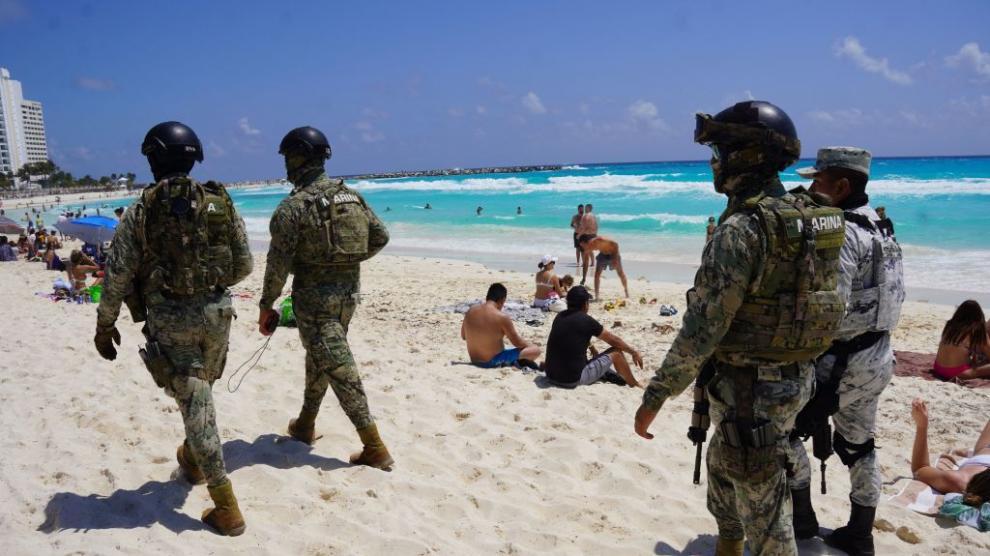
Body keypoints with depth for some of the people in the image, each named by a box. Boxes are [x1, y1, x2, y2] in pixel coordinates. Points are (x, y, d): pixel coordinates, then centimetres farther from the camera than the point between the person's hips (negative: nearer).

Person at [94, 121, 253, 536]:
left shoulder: (141, 212, -6)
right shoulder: (221, 203, 2)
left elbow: (118, 275, -4)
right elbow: (244, 265, 5)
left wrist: (105, 325, 8)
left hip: (170, 319, -3)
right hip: (216, 313, 4)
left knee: (195, 402, -2)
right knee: (199, 394, 25)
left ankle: (226, 508, -1)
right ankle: (193, 460, 46)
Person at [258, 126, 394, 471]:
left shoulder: (293, 206, -13)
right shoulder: (351, 196, 6)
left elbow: (278, 263, -13)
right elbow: (381, 237, 11)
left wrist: (266, 306, -4)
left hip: (314, 297, -7)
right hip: (349, 292, 7)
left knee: (339, 369, -5)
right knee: (320, 358, 23)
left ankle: (375, 449, -5)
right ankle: (305, 426, 38)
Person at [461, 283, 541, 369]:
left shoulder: (470, 312, -3)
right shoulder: (502, 317, -20)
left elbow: (463, 337, 12)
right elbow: (517, 343, -10)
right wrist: (529, 344, 11)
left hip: (474, 361, 6)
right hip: (494, 362, -6)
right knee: (536, 350, -2)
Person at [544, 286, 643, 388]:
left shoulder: (559, 317, 7)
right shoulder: (586, 320, -10)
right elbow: (615, 341, 3)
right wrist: (634, 353, 18)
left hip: (551, 376, 7)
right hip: (575, 380, -7)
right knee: (616, 353, 8)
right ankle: (635, 386, 29)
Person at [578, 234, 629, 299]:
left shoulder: (598, 240, -36)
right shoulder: (587, 249, -16)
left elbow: (615, 244, -31)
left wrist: (615, 258, -33)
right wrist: (584, 278, -8)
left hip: (613, 253, -5)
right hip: (602, 255, 5)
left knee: (620, 273, 5)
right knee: (597, 274, -8)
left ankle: (627, 293, 19)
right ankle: (596, 296, -5)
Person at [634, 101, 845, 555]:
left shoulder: (741, 229, -23)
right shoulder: (806, 217, 5)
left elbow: (703, 327, -24)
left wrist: (655, 397, -17)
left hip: (751, 389, -10)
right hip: (794, 377, 10)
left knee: (764, 509, 6)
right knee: (722, 465, 28)